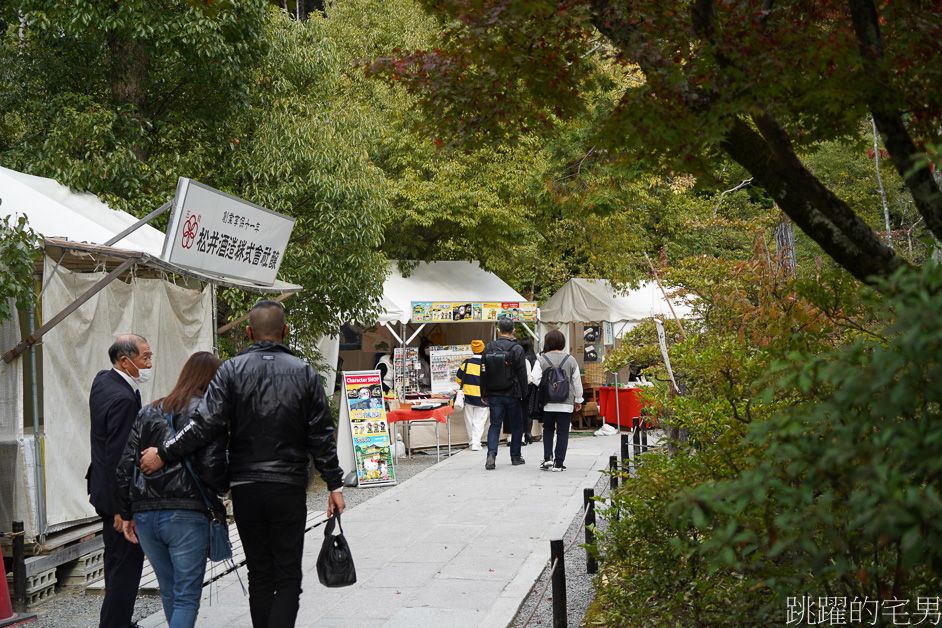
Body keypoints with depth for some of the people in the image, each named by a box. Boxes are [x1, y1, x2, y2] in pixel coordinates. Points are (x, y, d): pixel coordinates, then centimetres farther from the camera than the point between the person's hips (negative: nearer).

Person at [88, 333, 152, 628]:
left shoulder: (102, 380, 7)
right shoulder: (123, 399, -24)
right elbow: (118, 457, -25)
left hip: (105, 489, 11)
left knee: (117, 563, 21)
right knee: (126, 567, -4)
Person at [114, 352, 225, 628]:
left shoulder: (148, 413, 13)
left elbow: (125, 465, 9)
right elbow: (211, 468, -13)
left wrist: (127, 514, 13)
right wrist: (223, 489, 9)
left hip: (145, 515, 5)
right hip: (187, 515, -5)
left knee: (169, 593, 20)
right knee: (187, 597, -1)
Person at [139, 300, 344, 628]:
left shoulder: (232, 370, -1)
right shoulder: (304, 372, 1)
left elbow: (206, 424, -11)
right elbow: (321, 436, 1)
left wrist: (164, 453, -3)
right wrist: (335, 484, 6)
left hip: (245, 487, 1)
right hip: (289, 488, -1)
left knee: (259, 575, 13)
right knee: (288, 576, 4)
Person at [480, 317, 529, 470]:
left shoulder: (488, 348, 2)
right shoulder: (517, 349, -8)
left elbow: (483, 373, 6)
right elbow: (522, 374, -7)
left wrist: (484, 394, 14)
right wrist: (524, 394, 3)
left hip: (494, 394, 2)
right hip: (512, 394, -2)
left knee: (495, 425, 5)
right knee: (517, 425, 13)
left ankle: (491, 454, -13)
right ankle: (515, 456, 19)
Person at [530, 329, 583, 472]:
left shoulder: (542, 360, -3)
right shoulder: (571, 360, 2)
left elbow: (535, 379, -8)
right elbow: (577, 382, 7)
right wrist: (578, 400, 17)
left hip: (547, 403, 0)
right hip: (566, 403, 0)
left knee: (548, 429, 16)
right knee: (563, 431, 4)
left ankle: (547, 458, 2)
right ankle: (558, 463, 3)